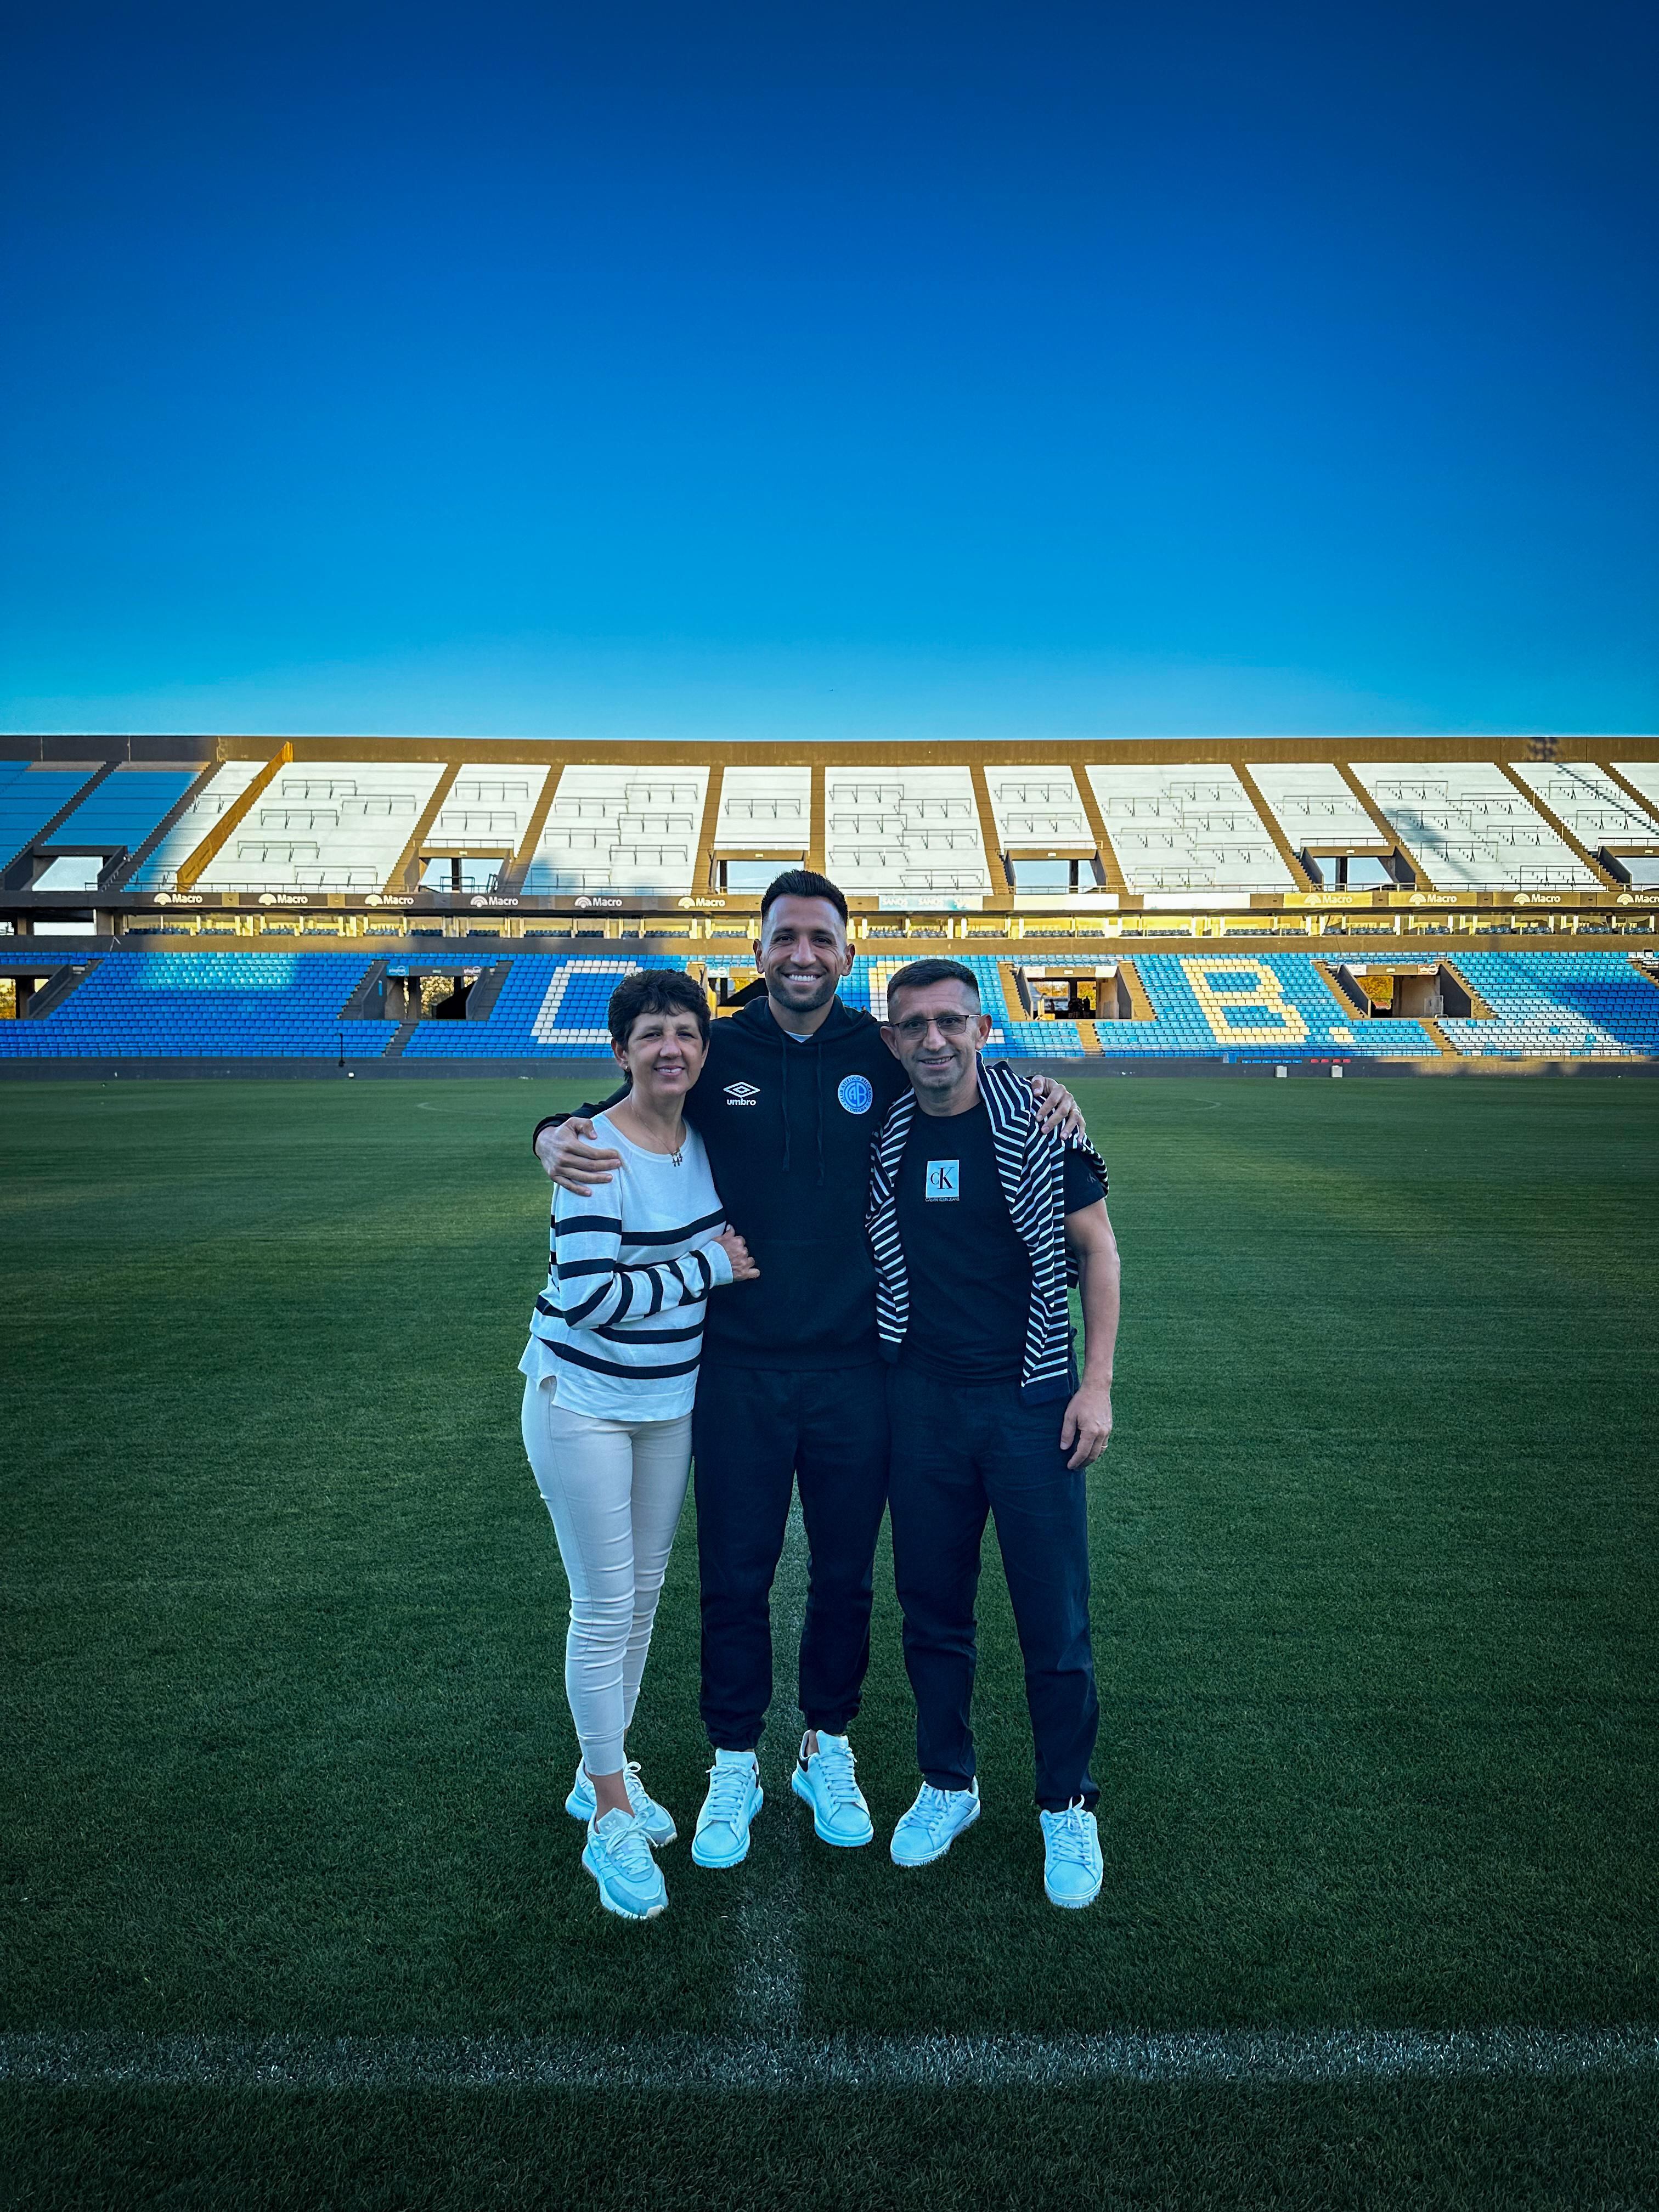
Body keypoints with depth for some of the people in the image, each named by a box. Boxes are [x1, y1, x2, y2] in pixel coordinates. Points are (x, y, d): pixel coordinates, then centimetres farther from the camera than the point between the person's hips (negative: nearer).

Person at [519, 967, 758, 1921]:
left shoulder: (705, 1138, 0)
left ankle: (603, 1771, 39)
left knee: (644, 1593, 17)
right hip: (585, 1403, -6)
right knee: (605, 1609, 2)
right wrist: (708, 1269, -20)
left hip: (672, 1399, 7)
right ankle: (612, 1819, 22)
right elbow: (587, 1297, -27)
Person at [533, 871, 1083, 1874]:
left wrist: (1040, 1094, -9)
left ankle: (829, 1751, 40)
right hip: (740, 1367, 0)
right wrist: (556, 1137, -14)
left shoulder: (882, 1055, -2)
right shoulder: (718, 1052, -2)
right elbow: (613, 1113, 8)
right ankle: (736, 1765, 36)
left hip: (853, 1366, 1)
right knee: (735, 1575, 13)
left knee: (846, 1574, 16)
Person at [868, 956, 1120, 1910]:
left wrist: (1097, 1385, -6)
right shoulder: (880, 1137, 0)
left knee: (1055, 1618, 5)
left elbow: (1096, 1250, -2)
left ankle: (1068, 1806, 28)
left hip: (1032, 1401, -2)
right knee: (933, 1610, 14)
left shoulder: (1039, 1119, -8)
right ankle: (948, 1784, 35)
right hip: (922, 1401, 3)